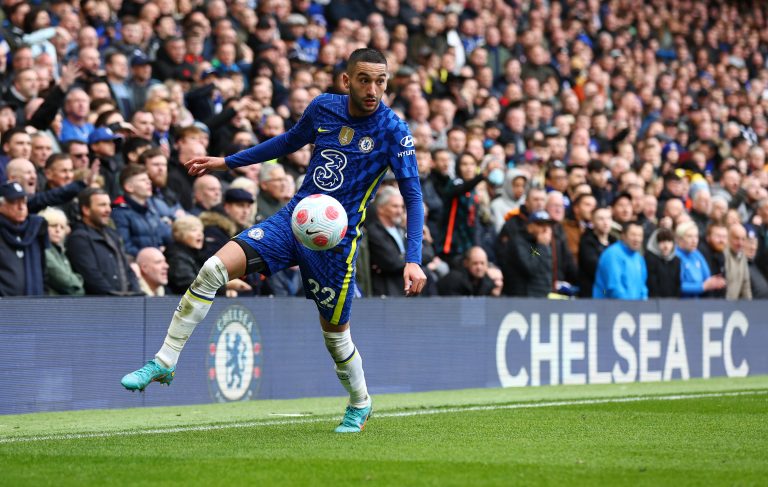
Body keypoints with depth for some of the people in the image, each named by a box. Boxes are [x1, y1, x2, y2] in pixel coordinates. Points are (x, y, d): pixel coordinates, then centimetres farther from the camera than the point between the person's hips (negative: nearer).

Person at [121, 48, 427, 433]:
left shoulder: (393, 131, -11)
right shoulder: (323, 108, 2)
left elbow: (413, 196, -11)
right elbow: (290, 141, 22)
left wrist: (413, 260, -21)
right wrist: (226, 162, 25)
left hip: (335, 238, -3)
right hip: (293, 217, 4)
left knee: (335, 332, 6)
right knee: (213, 270, -14)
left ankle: (360, 404, 37)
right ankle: (164, 363, -6)